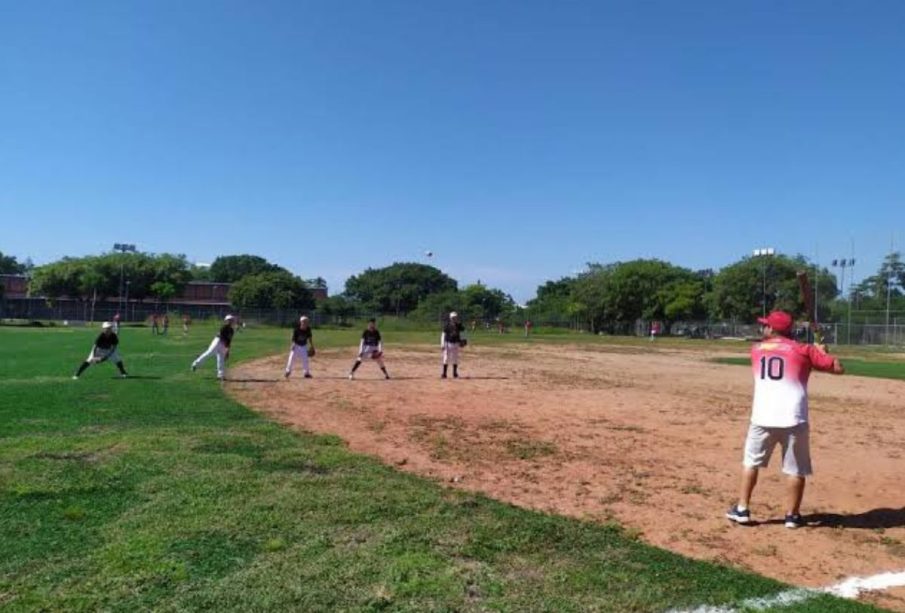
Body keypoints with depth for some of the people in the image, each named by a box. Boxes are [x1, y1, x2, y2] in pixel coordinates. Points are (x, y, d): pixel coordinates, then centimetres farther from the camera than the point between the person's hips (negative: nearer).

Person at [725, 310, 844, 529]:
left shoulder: (757, 350, 11)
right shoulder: (803, 350, 2)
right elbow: (838, 368, 2)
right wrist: (822, 352, 19)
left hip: (762, 418, 2)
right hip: (793, 419, -2)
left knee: (751, 462, 16)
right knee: (796, 469, 12)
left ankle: (742, 509, 18)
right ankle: (792, 515, 20)